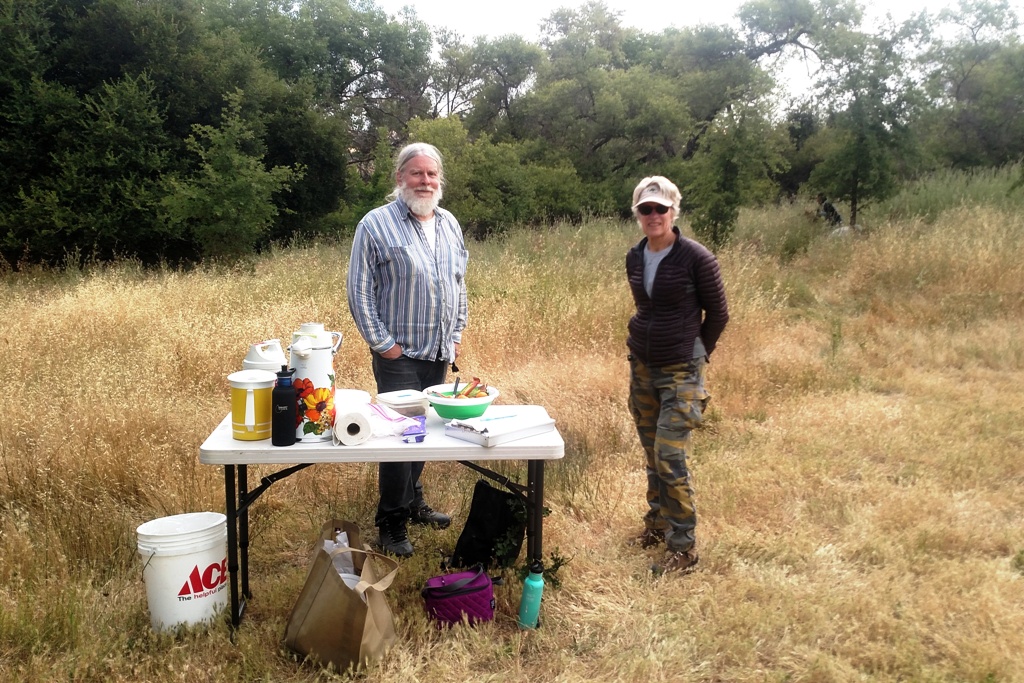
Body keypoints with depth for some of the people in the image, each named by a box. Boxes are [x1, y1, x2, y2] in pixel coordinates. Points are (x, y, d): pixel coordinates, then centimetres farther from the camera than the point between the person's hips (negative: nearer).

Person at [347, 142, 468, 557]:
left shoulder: (450, 225, 10)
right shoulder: (376, 224, -10)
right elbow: (359, 291, -10)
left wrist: (457, 332, 12)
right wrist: (382, 343, -12)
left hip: (440, 352, 6)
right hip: (399, 353, -6)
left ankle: (414, 504, 31)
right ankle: (391, 524, 9)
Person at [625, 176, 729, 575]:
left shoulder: (696, 258, -13)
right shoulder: (634, 258, 4)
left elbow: (718, 313, -3)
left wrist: (695, 355, 6)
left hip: (680, 372, -6)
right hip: (642, 366, 6)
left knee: (670, 457, -9)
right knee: (652, 453, 14)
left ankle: (683, 547, 3)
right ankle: (657, 522, 31)